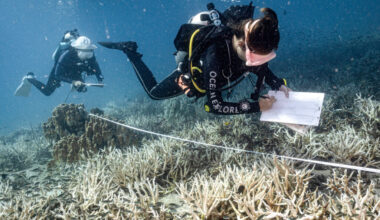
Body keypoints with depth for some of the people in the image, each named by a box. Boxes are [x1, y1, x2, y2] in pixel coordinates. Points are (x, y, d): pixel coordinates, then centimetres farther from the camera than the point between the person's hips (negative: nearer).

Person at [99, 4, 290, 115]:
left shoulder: (250, 45, -29)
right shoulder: (215, 55, -48)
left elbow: (264, 70, -8)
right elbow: (215, 105, -45)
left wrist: (278, 84, -28)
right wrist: (255, 106, -44)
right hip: (189, 75, -5)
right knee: (154, 92, 19)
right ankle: (130, 51, 27)